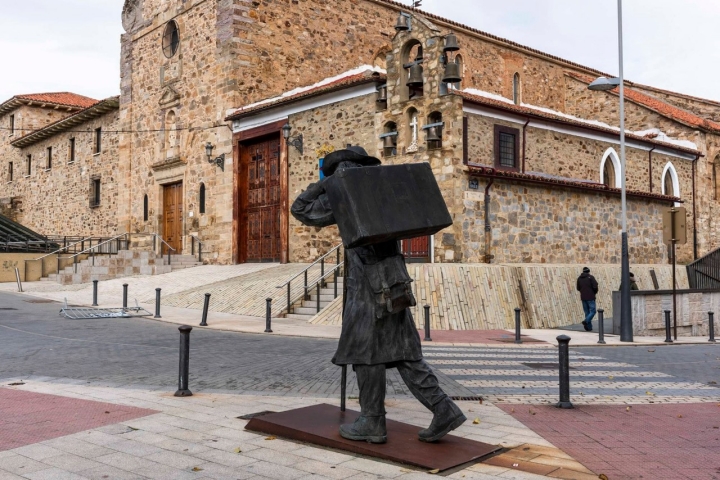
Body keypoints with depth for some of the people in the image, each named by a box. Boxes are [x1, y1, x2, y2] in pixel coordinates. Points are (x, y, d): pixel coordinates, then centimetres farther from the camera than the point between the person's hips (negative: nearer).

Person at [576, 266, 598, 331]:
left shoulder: (579, 278, 7)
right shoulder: (591, 277, -7)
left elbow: (578, 288, 9)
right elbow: (595, 287, -14)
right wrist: (595, 292, 6)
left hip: (583, 297, 5)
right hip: (590, 297, -5)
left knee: (587, 312, 10)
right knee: (592, 311, 2)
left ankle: (589, 327, 9)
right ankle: (586, 321, -21)